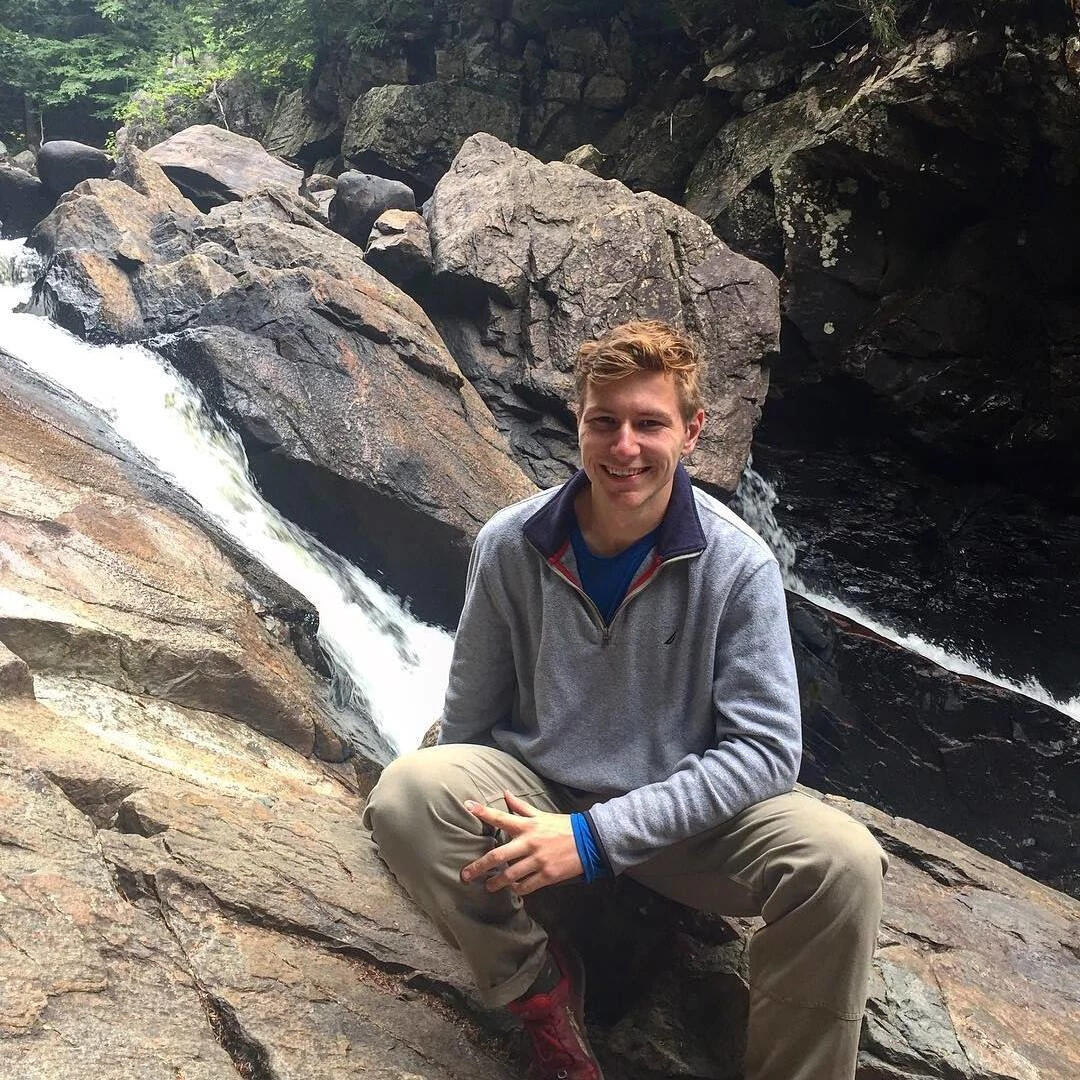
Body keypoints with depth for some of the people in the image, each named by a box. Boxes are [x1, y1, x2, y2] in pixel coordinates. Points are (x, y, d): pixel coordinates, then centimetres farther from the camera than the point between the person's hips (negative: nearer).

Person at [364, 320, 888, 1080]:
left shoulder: (737, 564, -15)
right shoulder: (510, 546, -10)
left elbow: (764, 750, -17)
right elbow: (468, 718, 2)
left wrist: (600, 834, -25)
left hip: (685, 816, -1)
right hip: (536, 793, 2)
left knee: (842, 862, -29)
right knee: (404, 793, -28)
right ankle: (541, 987, -2)